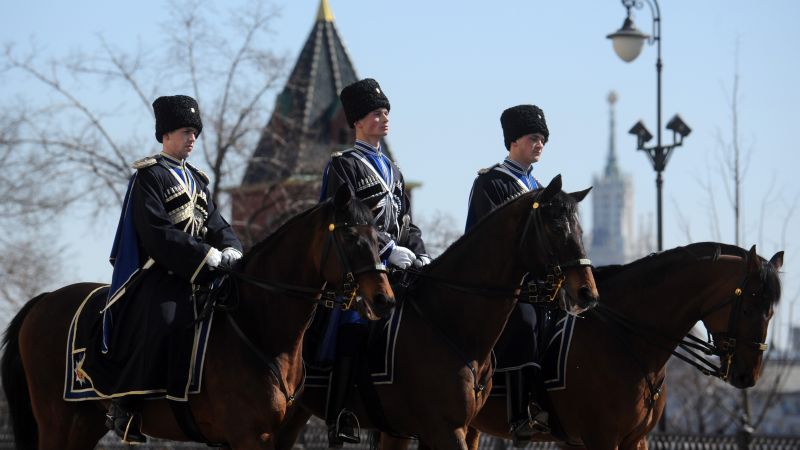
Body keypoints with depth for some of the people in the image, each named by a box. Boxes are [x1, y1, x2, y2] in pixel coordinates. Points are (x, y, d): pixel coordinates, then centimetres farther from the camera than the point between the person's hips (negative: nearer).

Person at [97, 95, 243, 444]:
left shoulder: (196, 180, 21)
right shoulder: (149, 176, -3)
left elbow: (217, 225, 18)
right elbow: (157, 234, -14)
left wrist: (231, 251, -6)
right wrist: (210, 257, -18)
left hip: (196, 276, 8)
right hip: (158, 274, -8)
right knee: (164, 320, -31)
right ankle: (124, 406, -24)